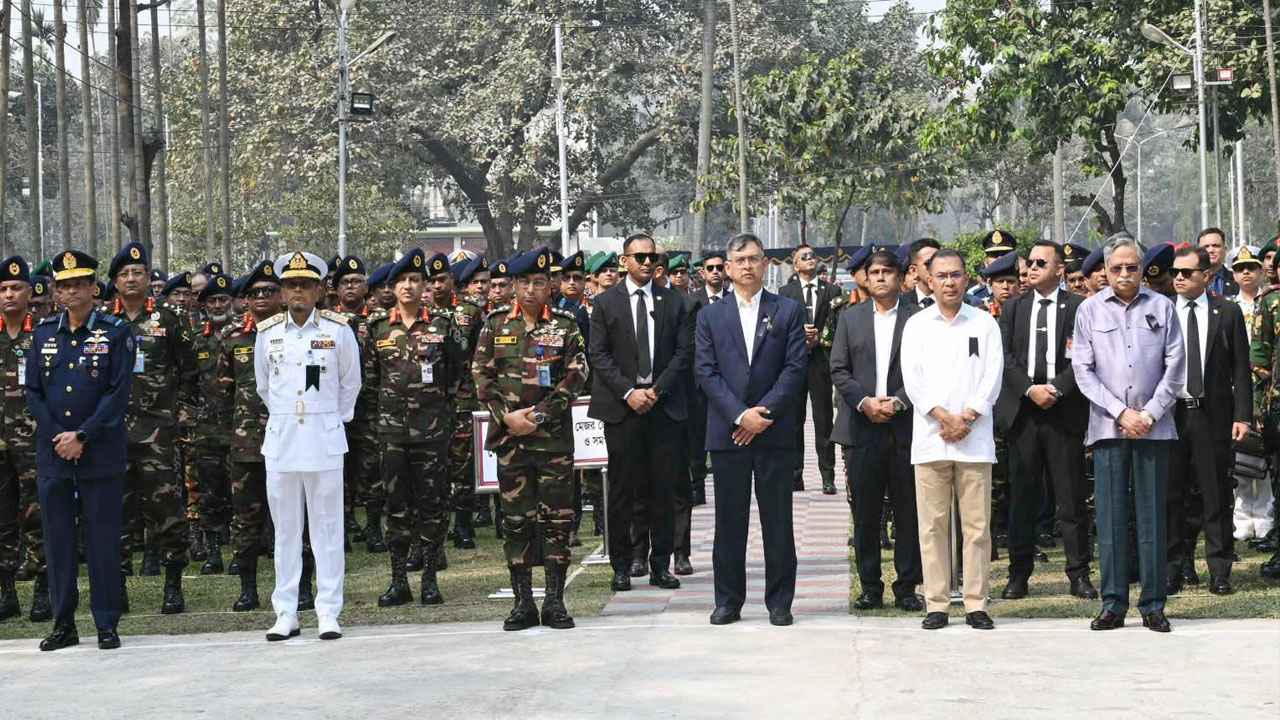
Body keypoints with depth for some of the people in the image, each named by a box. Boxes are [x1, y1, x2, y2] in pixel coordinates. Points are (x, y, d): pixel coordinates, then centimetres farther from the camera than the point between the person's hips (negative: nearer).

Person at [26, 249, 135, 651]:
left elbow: (118, 394, -7)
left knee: (103, 539, -1)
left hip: (101, 454, -3)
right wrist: (57, 436, -6)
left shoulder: (116, 333, -1)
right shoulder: (44, 334, 10)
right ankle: (64, 624, 14)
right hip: (52, 453, 4)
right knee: (58, 539, 6)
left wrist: (82, 436, -13)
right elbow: (33, 392, 7)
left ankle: (107, 624, 6)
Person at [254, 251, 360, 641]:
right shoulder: (267, 332, 4)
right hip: (280, 440, 2)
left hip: (325, 440, -2)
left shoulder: (338, 330, -2)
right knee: (285, 528, 5)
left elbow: (350, 383, 11)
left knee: (327, 527, 1)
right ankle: (286, 613, 10)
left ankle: (328, 612, 5)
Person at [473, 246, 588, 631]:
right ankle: (523, 601, 9)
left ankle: (555, 600, 6)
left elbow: (576, 378, -2)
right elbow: (481, 375, 4)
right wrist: (506, 417, -8)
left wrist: (538, 415, -11)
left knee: (557, 516, -1)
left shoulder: (565, 325, 3)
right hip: (509, 436, 1)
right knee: (515, 516, 3)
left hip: (554, 435, -1)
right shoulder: (496, 323, 7)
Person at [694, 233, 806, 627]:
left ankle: (779, 602, 8)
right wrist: (740, 415, -11)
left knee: (778, 521, 2)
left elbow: (795, 368, -2)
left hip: (775, 431, -1)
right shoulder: (710, 316, 9)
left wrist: (764, 412, -12)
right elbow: (706, 372, 1)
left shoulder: (789, 311, 6)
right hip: (727, 432, 1)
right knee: (729, 521, 4)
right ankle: (728, 601, 11)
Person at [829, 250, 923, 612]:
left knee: (908, 511, 1)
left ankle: (907, 587, 8)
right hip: (861, 428, 2)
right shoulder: (850, 317, 12)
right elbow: (839, 369, 7)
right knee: (864, 512, 3)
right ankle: (870, 587, 10)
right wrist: (864, 401, -8)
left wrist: (898, 402, -13)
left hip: (905, 425, -2)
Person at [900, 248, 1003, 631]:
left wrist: (967, 418, -10)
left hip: (975, 438, 0)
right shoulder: (917, 325, 9)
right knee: (932, 524, 1)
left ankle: (976, 603, 4)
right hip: (930, 437, 0)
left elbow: (993, 376, 1)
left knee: (977, 524, -1)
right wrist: (944, 416, -10)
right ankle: (936, 604, 5)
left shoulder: (985, 323, 9)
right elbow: (913, 378, 0)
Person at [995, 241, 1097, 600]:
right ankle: (1019, 573, 9)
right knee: (1021, 495, 4)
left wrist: (1057, 388, -14)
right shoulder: (1014, 308, 12)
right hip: (1021, 410, 2)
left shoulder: (1079, 308, 4)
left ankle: (1079, 574, 5)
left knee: (1071, 496, 0)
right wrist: (1030, 389, -9)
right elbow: (1005, 357, 5)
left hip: (1065, 409, -2)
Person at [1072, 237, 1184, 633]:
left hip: (1153, 426, 0)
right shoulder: (1089, 310, 7)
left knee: (1152, 516, 1)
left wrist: (1149, 414, -5)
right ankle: (1113, 604, 3)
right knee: (1110, 516, -1)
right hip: (1107, 428, 0)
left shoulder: (1162, 307, 7)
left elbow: (1175, 366, 5)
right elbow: (1082, 370, 2)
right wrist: (1121, 413, -6)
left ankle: (1153, 605, 6)